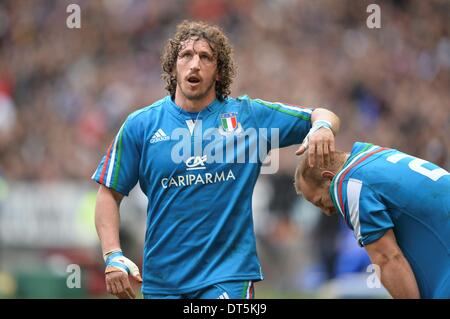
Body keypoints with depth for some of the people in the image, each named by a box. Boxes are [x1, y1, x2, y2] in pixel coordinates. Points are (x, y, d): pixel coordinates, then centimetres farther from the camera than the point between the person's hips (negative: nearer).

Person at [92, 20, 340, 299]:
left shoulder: (248, 114, 2)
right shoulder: (141, 125, 3)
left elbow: (324, 117, 8)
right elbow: (110, 193, 5)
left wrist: (322, 126, -17)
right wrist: (113, 257, -7)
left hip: (228, 276, -2)